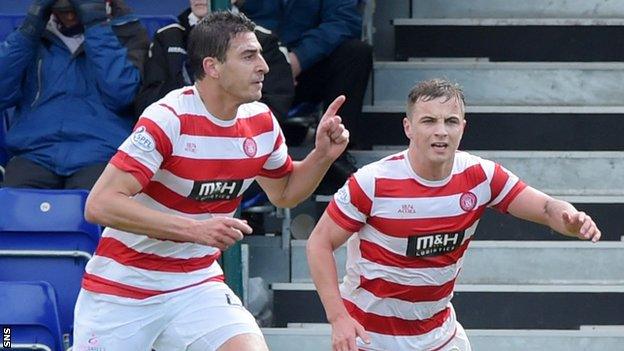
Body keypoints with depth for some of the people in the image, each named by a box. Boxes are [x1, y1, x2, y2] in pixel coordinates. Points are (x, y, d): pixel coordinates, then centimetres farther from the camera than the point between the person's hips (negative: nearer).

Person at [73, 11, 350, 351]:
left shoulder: (261, 122, -2)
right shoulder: (168, 118, -22)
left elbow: (283, 193, 19)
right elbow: (99, 205, -27)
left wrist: (322, 155, -2)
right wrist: (194, 229, -31)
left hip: (197, 284, 5)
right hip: (122, 290, -4)